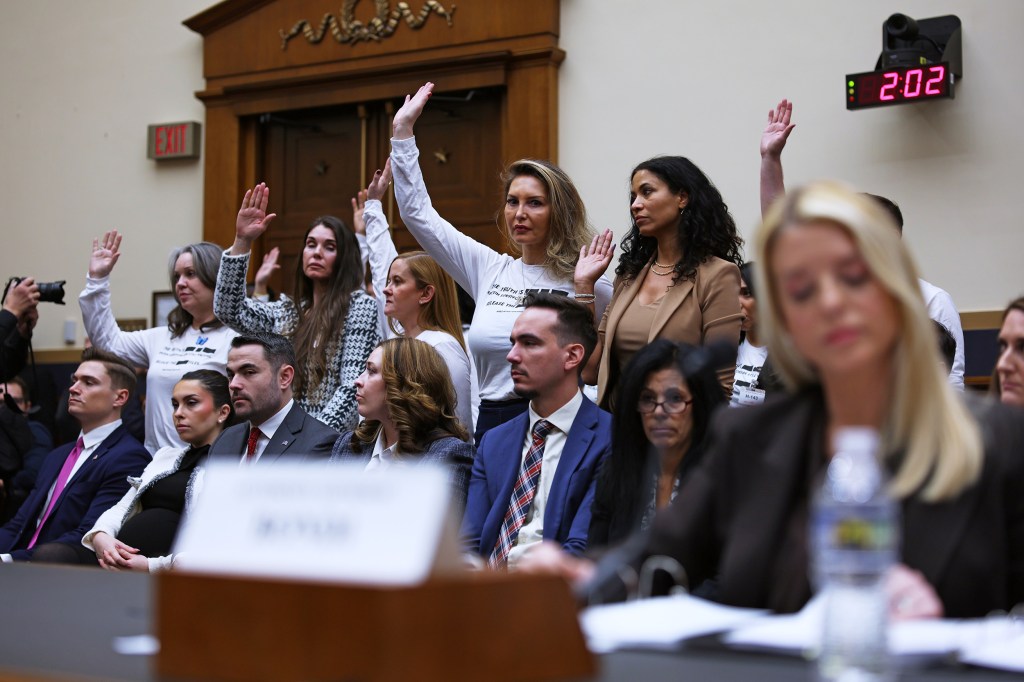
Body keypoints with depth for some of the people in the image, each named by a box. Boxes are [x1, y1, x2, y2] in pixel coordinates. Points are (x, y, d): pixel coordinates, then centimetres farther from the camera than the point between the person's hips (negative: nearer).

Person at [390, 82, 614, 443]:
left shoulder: (589, 285, -2)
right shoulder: (489, 269, 10)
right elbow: (417, 211, 13)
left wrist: (584, 288, -16)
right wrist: (403, 130, 12)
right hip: (490, 424, 4)